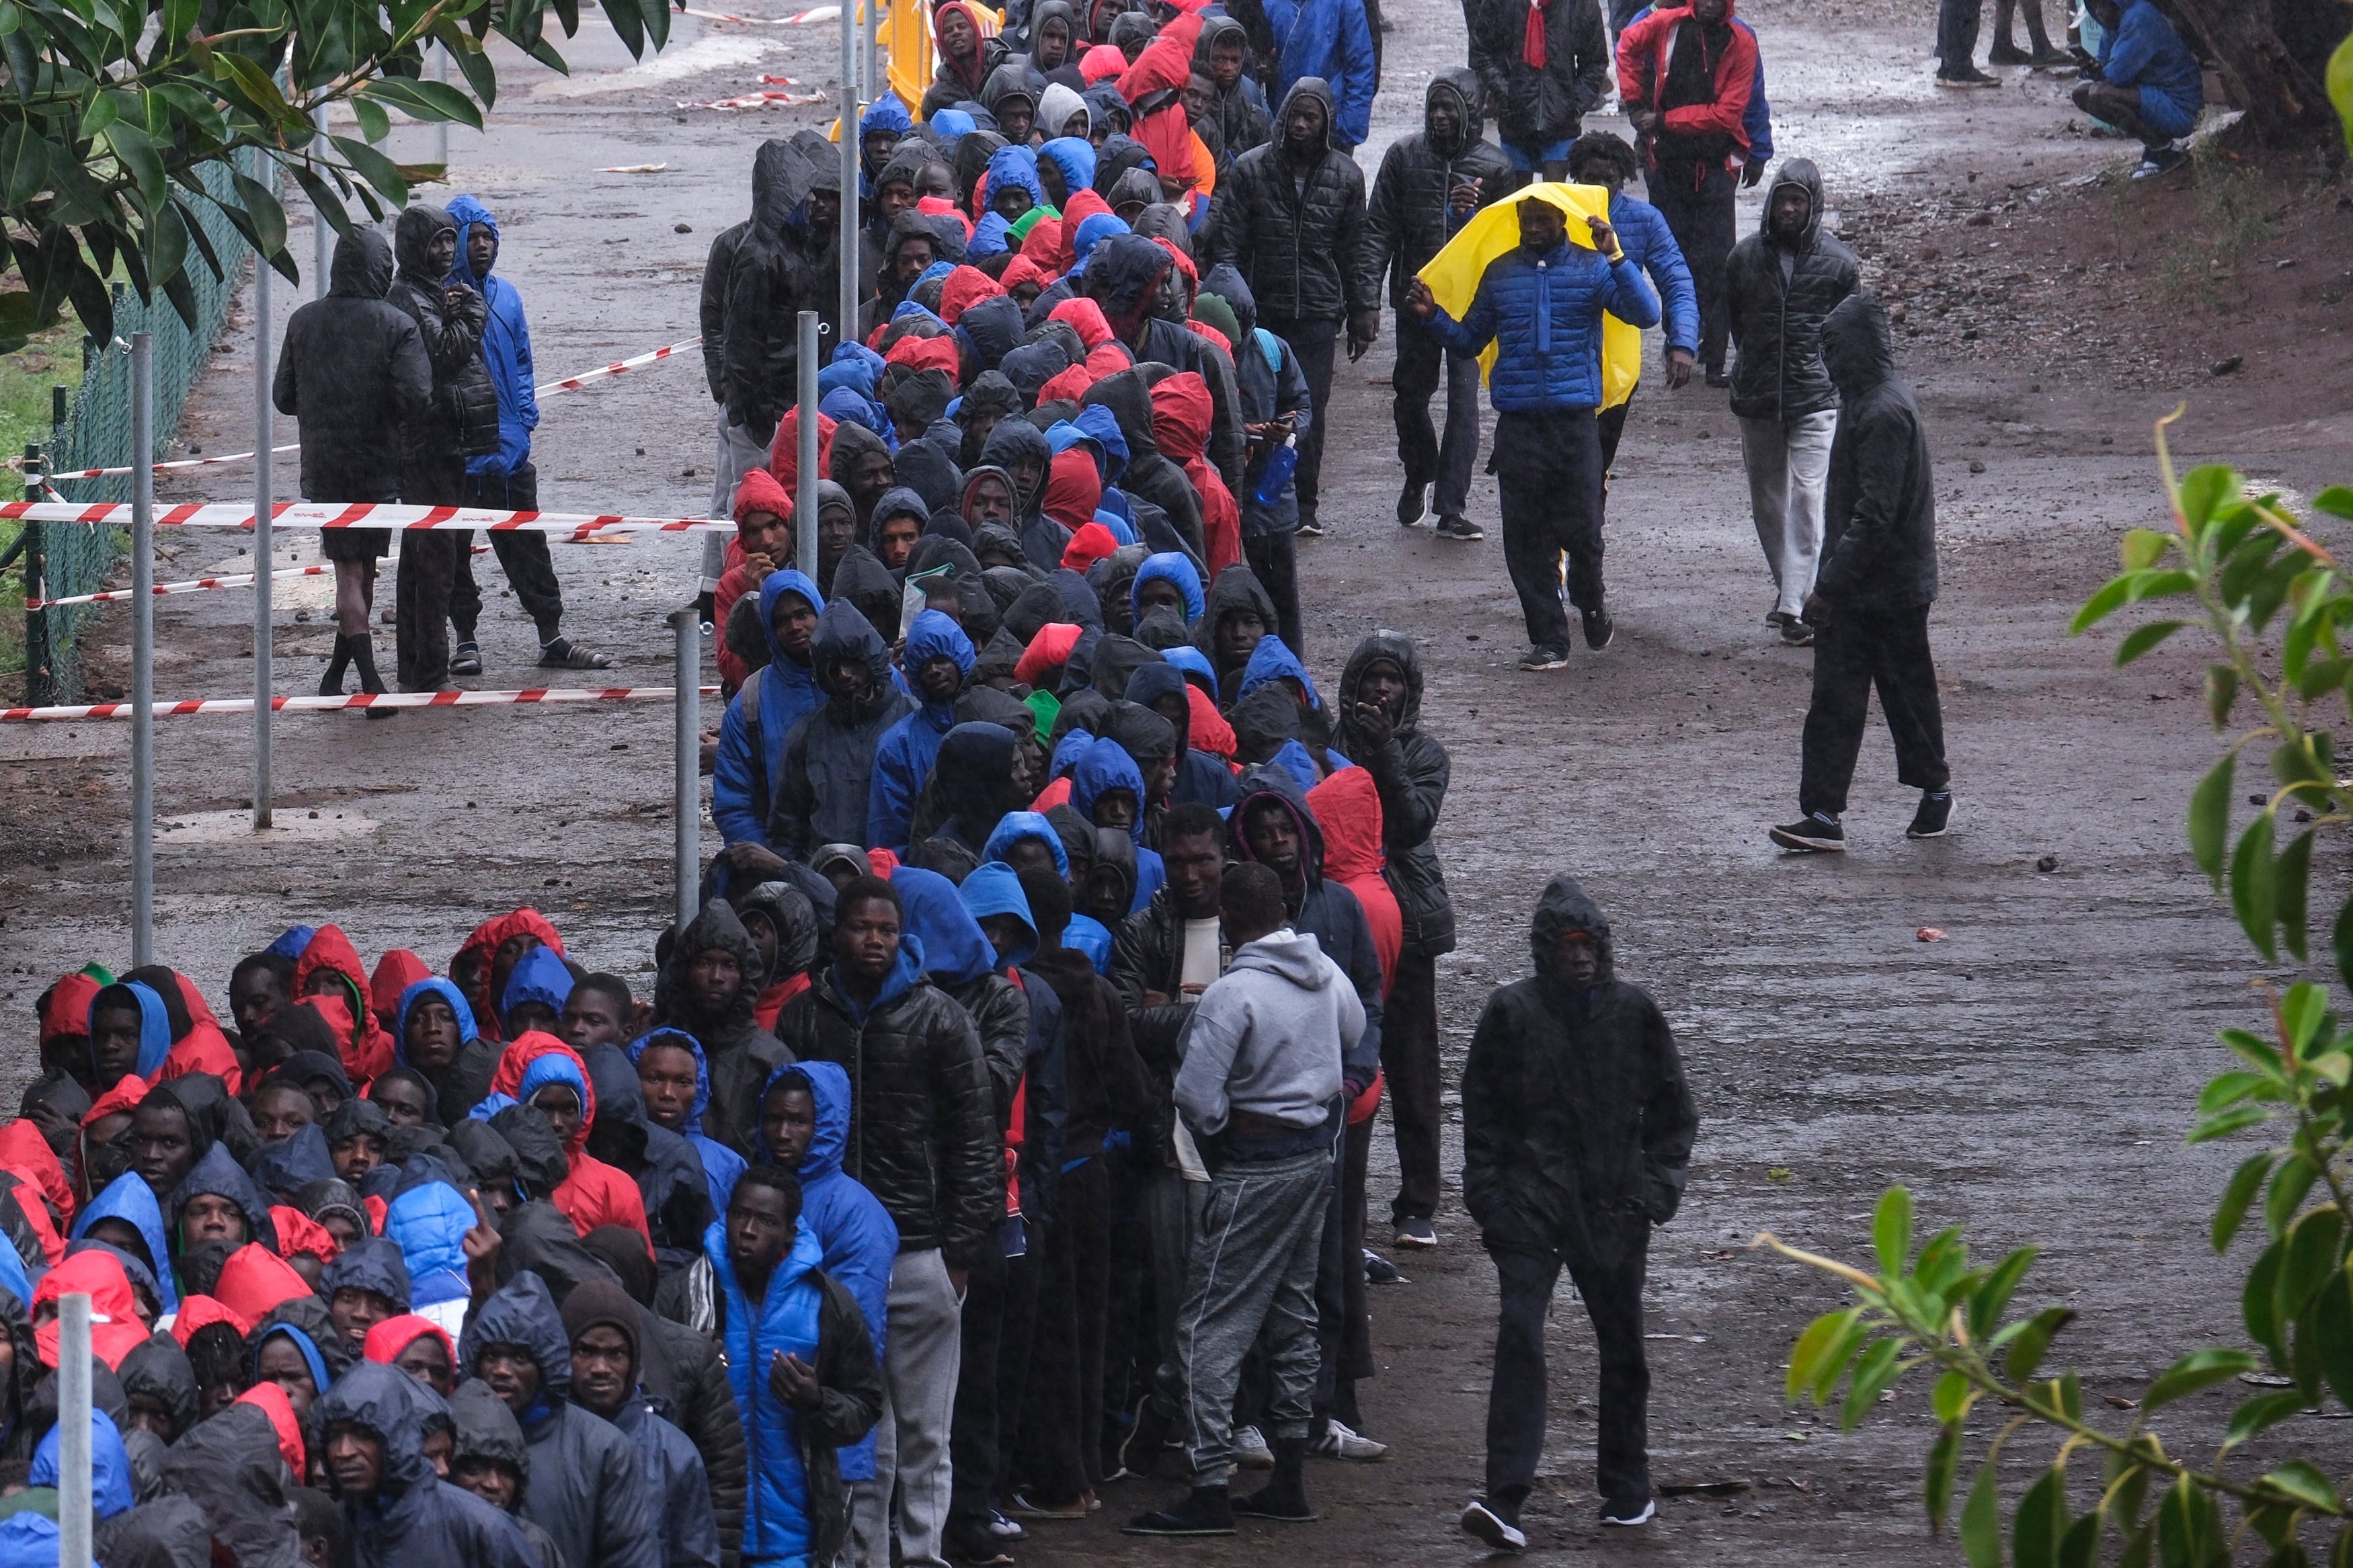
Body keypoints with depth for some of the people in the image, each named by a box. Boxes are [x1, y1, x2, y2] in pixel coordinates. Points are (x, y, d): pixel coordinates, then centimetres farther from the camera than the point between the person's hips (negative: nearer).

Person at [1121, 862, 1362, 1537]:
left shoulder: (1232, 994, -21)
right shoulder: (1326, 975, 3)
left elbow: (1196, 1096, -20)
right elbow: (1354, 1036, 24)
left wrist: (1219, 1134, 0)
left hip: (1257, 1169, -8)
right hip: (1316, 1157, 8)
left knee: (1212, 1326, -4)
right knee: (1293, 1315, 17)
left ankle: (1210, 1491, -8)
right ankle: (1289, 1480, 22)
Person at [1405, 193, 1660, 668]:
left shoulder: (1592, 269, 4)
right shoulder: (1500, 273, 13)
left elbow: (1645, 314, -9)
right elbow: (1469, 339, 21)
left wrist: (1616, 258, -19)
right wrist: (1432, 316, 3)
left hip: (1574, 420, -3)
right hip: (1517, 424, 3)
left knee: (1581, 530, -5)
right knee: (1526, 537, 1)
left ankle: (1592, 607, 25)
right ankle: (1547, 639, 9)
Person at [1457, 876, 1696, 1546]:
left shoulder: (1631, 1010, 3)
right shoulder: (1512, 1011, -2)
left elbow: (1672, 1110, 11)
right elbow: (1481, 1110, 5)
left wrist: (1655, 1185, 1)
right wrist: (1488, 1193, -3)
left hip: (1613, 1206, 2)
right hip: (1530, 1203, -2)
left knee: (1621, 1345, 12)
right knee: (1519, 1339, -14)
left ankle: (1625, 1487, 28)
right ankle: (1504, 1497, -19)